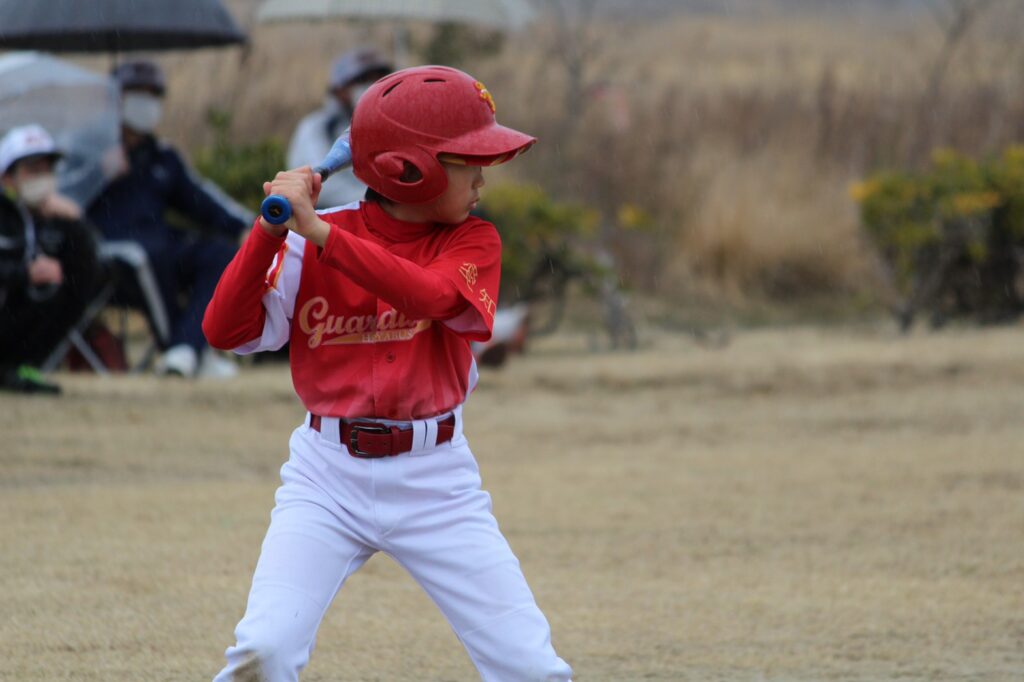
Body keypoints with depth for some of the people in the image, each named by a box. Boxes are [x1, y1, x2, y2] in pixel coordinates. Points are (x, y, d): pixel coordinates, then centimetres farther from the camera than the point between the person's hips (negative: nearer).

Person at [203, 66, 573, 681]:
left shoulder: (473, 241, -2)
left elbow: (432, 295, -24)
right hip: (328, 475, -1)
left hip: (435, 482, 1)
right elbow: (227, 331, -10)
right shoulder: (309, 243, -2)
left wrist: (319, 233, -30)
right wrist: (272, 230, -21)